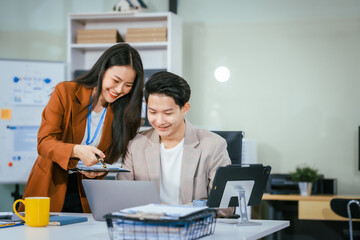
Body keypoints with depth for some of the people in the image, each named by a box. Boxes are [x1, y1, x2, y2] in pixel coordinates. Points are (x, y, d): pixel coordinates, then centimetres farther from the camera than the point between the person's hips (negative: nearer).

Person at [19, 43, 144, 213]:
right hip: (51, 189, -2)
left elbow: (108, 157, 9)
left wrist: (95, 172, -13)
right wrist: (77, 151, -29)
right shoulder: (65, 92, -6)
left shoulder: (122, 110, 3)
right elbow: (44, 142, -11)